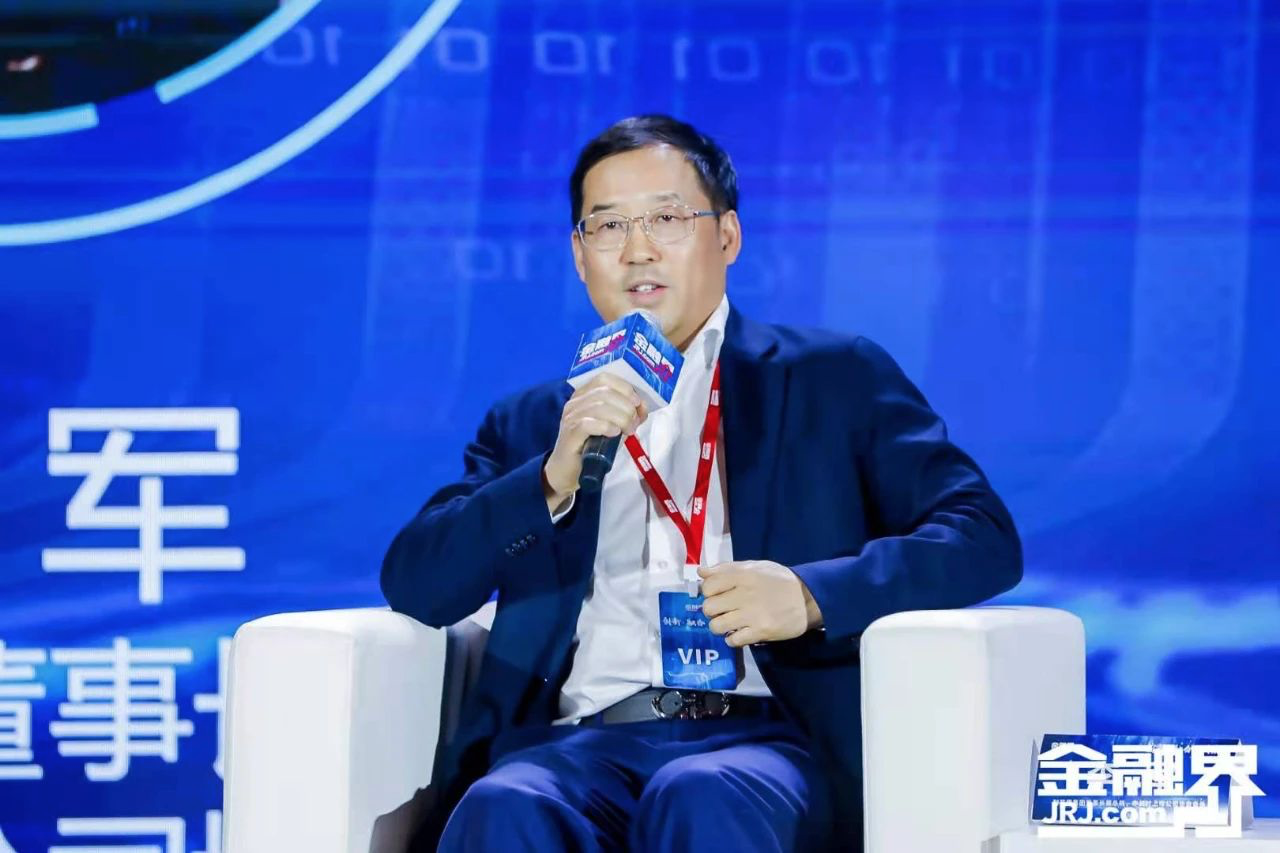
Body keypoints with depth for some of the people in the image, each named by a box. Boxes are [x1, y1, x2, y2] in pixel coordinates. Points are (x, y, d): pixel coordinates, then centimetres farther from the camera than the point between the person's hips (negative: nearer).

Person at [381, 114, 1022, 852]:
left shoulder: (835, 379, 17)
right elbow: (415, 586, 12)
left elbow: (985, 539, 6)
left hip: (765, 738, -2)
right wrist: (553, 478, -5)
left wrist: (812, 595, -11)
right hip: (581, 744, 2)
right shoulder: (531, 425, 24)